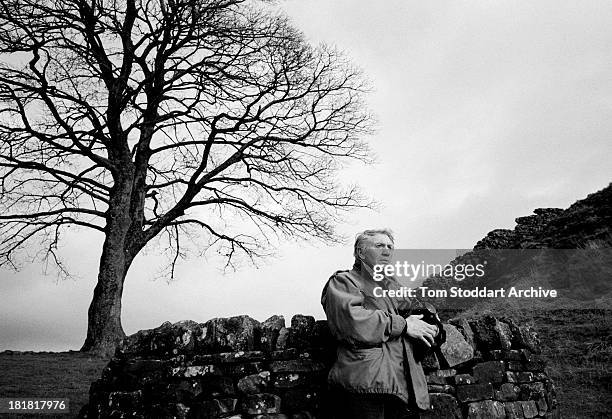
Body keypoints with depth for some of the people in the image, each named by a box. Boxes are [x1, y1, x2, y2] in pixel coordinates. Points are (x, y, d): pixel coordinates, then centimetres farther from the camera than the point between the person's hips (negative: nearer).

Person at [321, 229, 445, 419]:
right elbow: (351, 322, -14)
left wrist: (432, 329, -2)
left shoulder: (393, 284, 27)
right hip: (365, 382, -6)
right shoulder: (343, 281, 5)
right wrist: (403, 324, -8)